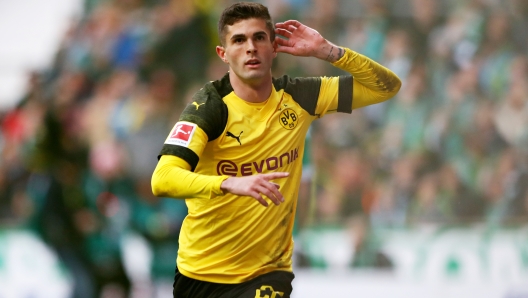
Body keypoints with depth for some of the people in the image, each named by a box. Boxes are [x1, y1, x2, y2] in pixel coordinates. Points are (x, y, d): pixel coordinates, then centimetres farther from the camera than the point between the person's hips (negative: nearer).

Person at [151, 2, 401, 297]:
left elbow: (387, 86, 2)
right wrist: (230, 183, -44)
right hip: (199, 273, -2)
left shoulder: (297, 97, -2)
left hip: (266, 274, 2)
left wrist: (326, 50, -12)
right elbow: (162, 180, -28)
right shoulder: (210, 105, -15)